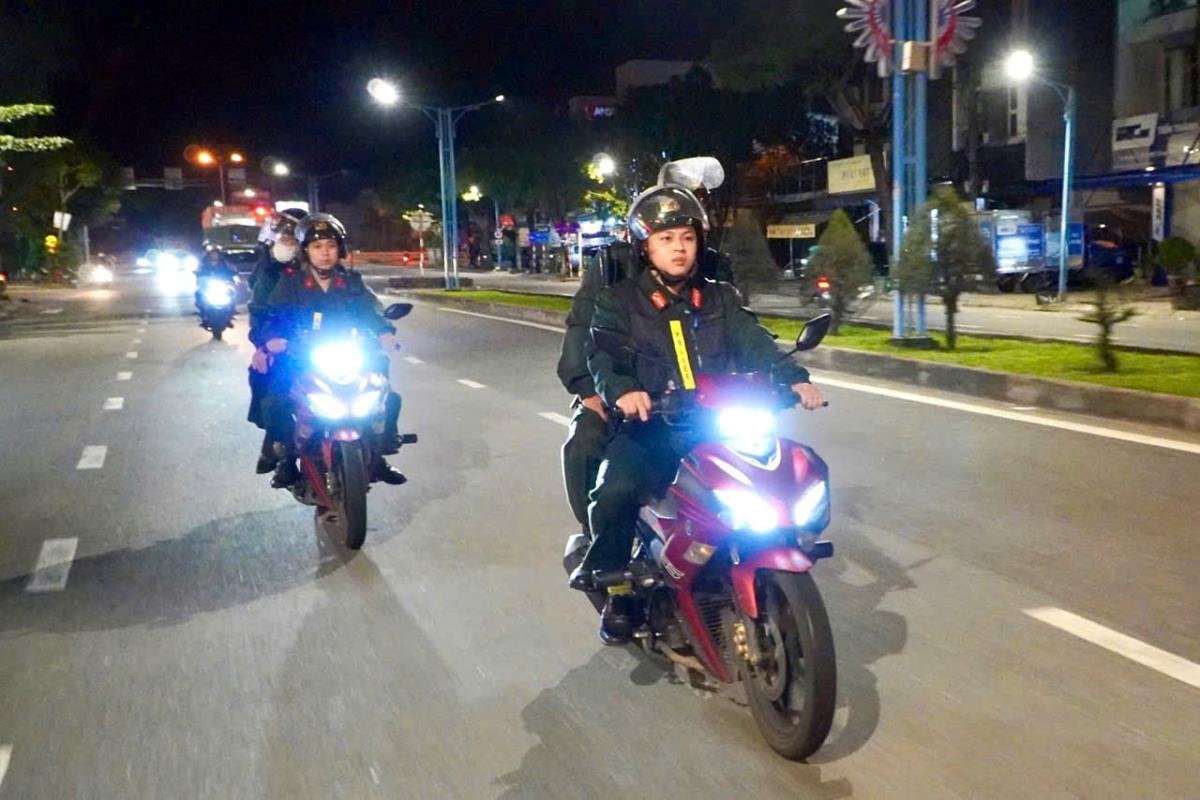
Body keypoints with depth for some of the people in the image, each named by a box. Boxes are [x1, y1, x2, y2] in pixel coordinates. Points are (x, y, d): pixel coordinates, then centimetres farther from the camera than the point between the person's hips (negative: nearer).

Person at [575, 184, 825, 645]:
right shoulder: (619, 301, 7)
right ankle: (617, 589, -5)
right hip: (649, 426, -3)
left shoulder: (719, 299, 17)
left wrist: (793, 378, -16)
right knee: (615, 492, -29)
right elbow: (604, 354, -8)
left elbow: (754, 343, 3)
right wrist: (621, 390, -31)